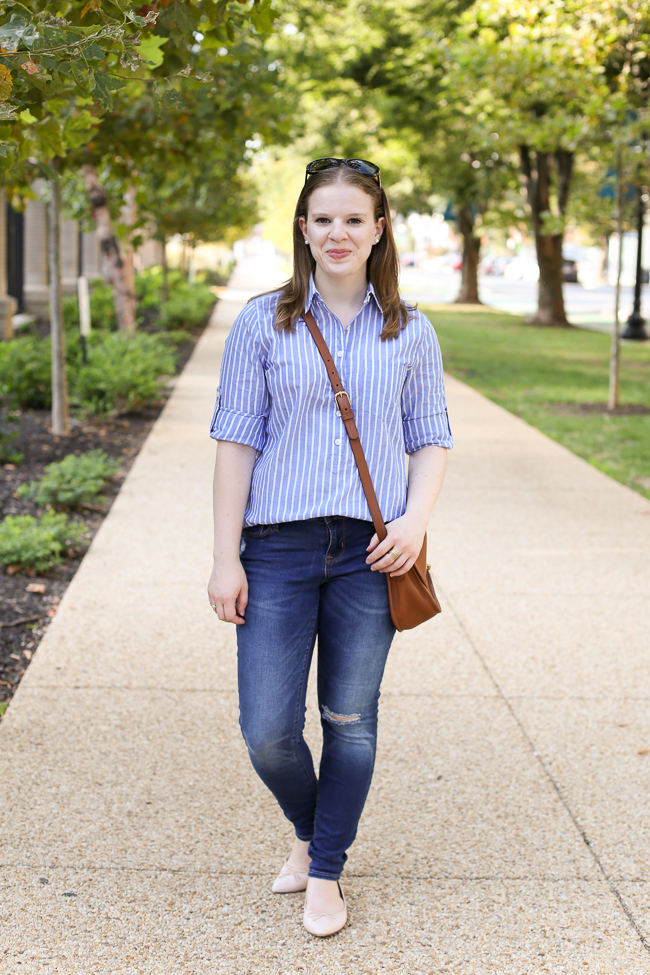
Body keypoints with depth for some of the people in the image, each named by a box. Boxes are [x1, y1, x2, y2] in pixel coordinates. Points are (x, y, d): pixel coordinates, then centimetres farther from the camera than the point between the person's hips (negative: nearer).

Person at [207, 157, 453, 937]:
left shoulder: (411, 333, 6)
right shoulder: (263, 324, 1)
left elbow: (431, 438, 11)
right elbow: (236, 440, 0)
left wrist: (416, 520, -7)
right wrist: (225, 557, -3)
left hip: (371, 551, 1)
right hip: (280, 547, -1)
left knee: (350, 721, 8)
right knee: (267, 731, -1)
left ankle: (327, 873, 27)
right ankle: (307, 830, 31)